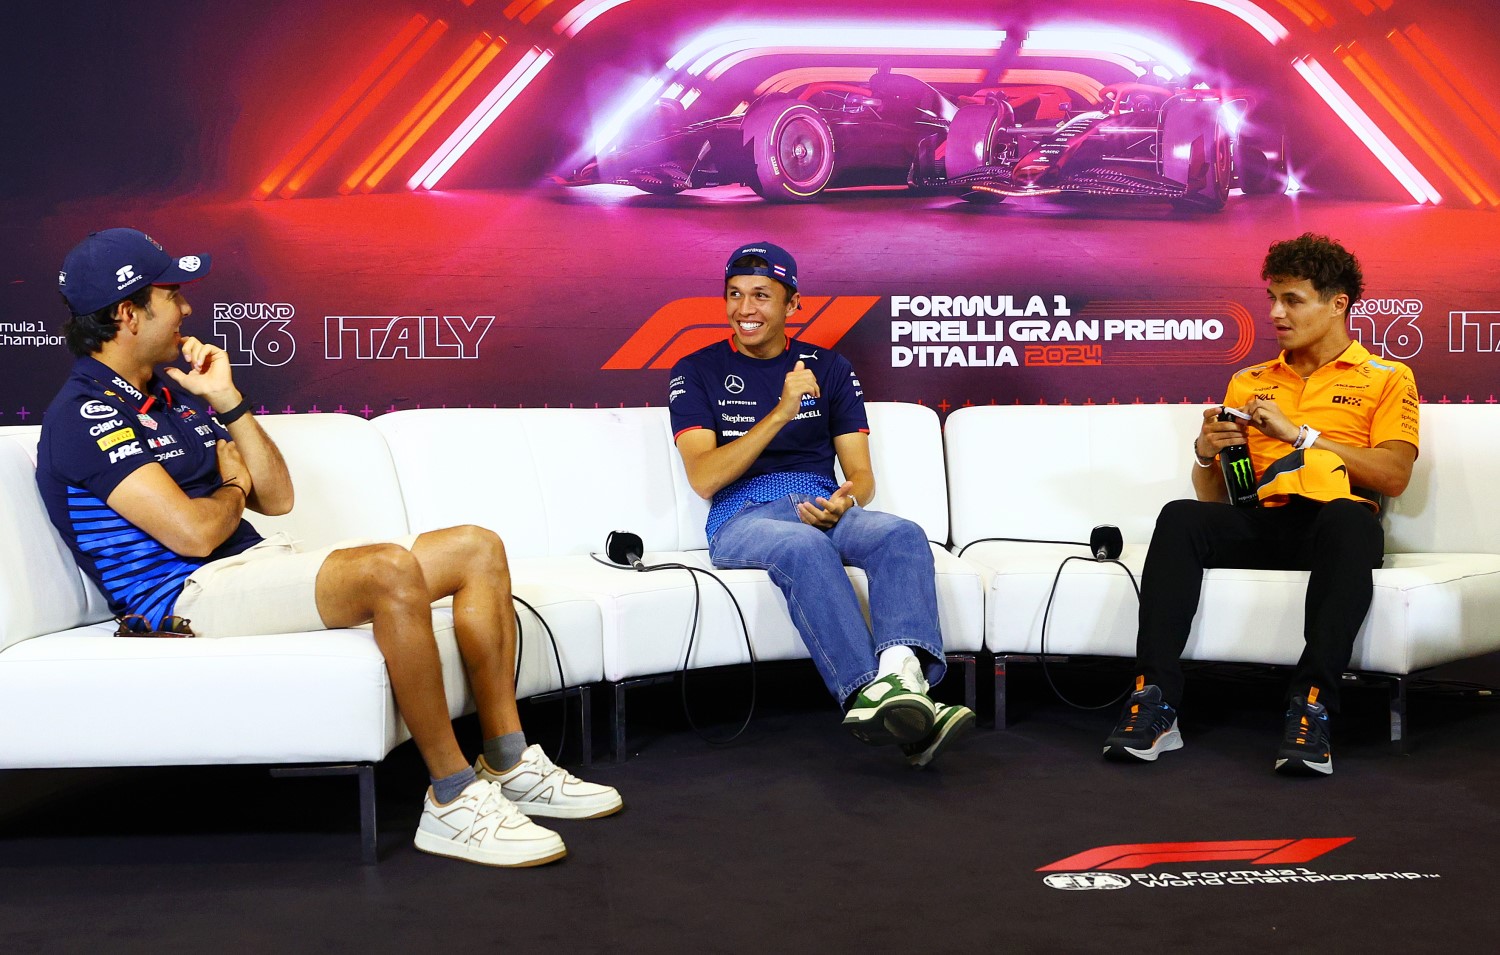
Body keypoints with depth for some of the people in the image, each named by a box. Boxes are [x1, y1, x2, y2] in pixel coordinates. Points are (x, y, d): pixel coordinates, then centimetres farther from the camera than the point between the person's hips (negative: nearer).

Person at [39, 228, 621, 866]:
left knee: (477, 549, 0)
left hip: (262, 565, 10)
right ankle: (452, 801, -28)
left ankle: (508, 765, -2)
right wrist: (234, 491, 2)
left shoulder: (172, 392, 20)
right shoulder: (85, 416, -9)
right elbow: (195, 532, -21)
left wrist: (227, 401, 6)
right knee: (390, 571, -37)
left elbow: (276, 496, 15)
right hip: (190, 595, -10)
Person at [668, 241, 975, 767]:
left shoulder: (828, 367, 18)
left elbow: (861, 474, 13)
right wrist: (781, 412, -14)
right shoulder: (697, 372, 9)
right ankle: (870, 693, -51)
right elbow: (704, 478, -5)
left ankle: (900, 677, -54)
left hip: (824, 507, 3)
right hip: (743, 517, -3)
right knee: (804, 546, -38)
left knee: (902, 535, -30)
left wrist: (845, 500, -13)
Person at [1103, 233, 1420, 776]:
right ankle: (1155, 702, -37)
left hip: (1330, 524, -2)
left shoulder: (1387, 379, 16)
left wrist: (1300, 433, -9)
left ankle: (1312, 706, -42)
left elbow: (1394, 477, -2)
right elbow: (1213, 495, 21)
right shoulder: (1248, 383, 26)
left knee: (1348, 517, -38)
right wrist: (1206, 452, -2)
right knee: (1180, 518, -29)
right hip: (1258, 524, 3)